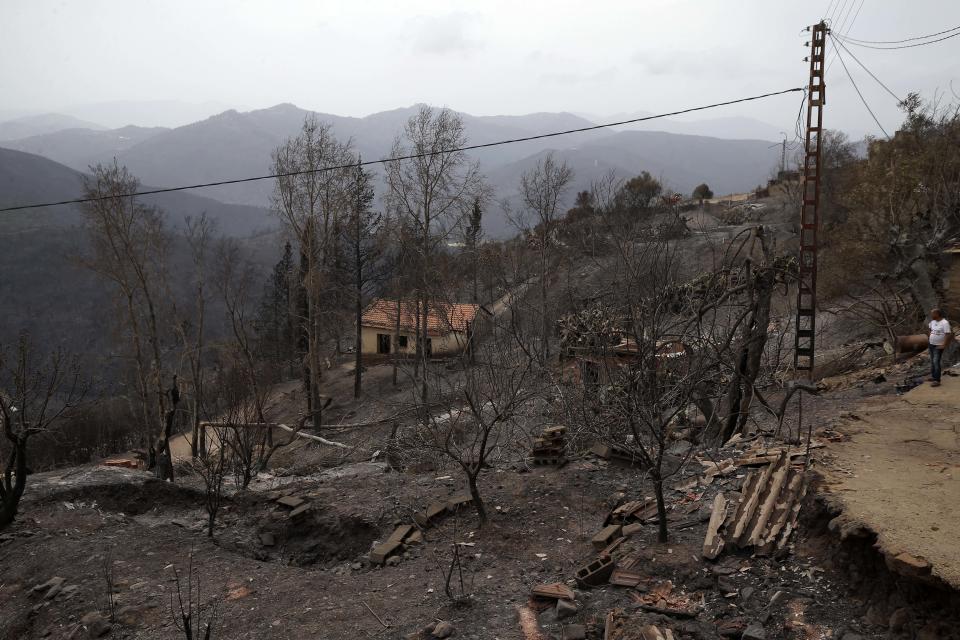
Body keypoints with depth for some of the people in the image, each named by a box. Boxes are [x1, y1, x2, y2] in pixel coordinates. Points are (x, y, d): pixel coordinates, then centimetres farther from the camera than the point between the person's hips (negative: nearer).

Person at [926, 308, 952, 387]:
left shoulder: (944, 323, -18)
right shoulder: (932, 322, 5)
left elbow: (948, 335, -23)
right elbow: (929, 329, 26)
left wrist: (944, 345, -25)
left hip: (939, 346, -8)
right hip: (931, 345, 8)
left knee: (936, 362, -12)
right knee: (932, 361, 17)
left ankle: (937, 380, -11)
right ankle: (933, 376, 30)